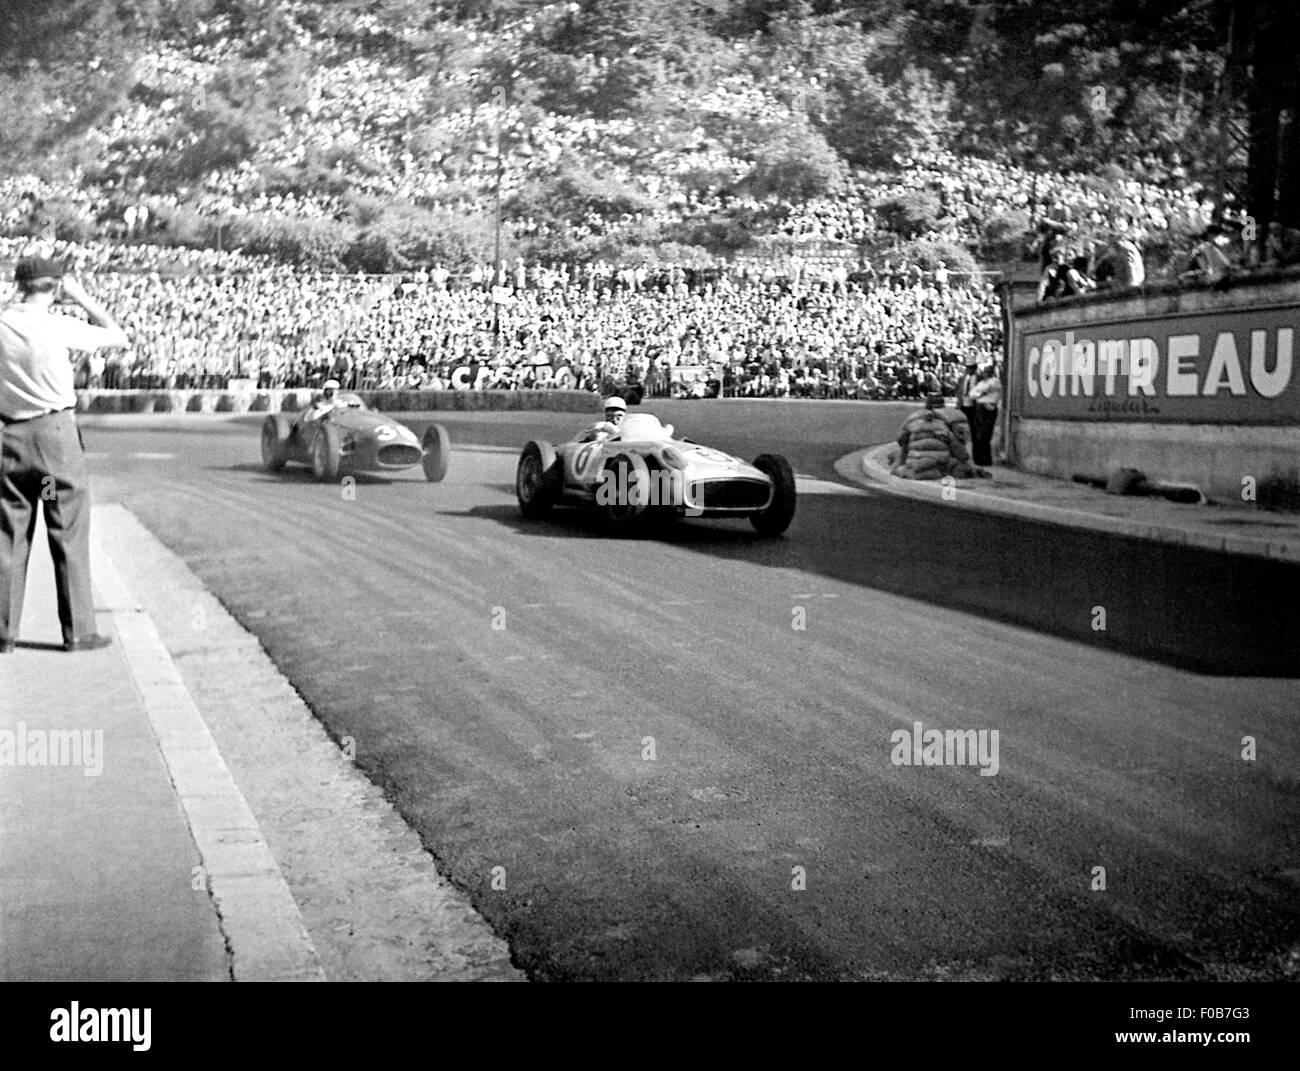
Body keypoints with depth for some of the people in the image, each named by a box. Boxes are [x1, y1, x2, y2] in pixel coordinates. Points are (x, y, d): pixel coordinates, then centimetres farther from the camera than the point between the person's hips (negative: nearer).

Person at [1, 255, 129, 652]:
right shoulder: (57, 325, -8)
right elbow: (119, 338, 2)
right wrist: (83, 298, 9)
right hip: (56, 431, -4)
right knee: (69, 534, 3)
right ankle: (78, 631, 4)